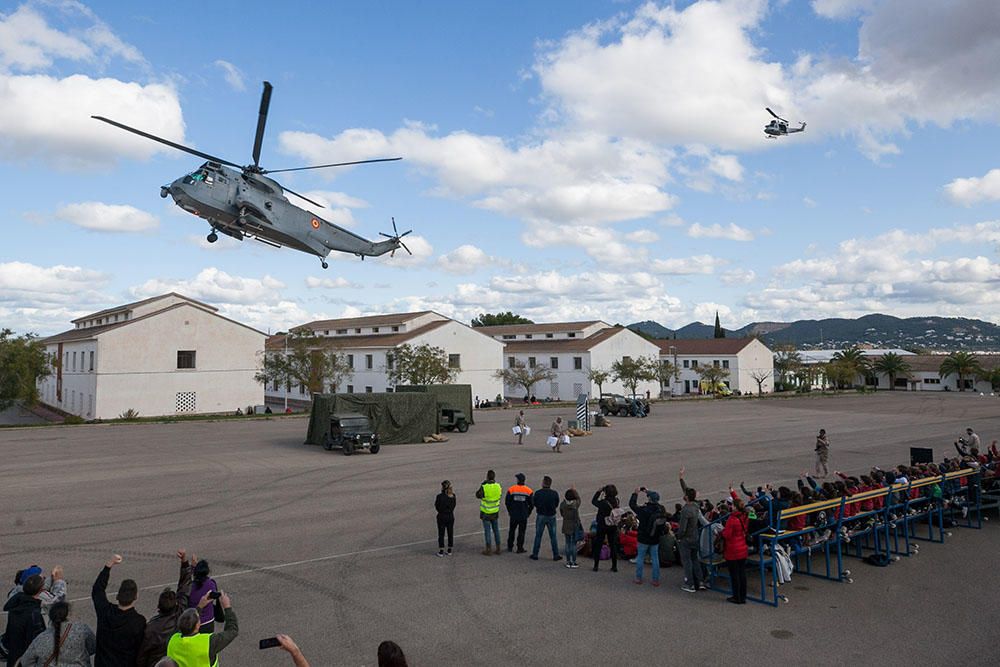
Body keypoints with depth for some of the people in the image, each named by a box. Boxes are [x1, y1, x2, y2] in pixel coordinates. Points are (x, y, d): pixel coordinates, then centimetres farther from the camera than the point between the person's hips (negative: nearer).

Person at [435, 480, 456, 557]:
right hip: (450, 516, 3)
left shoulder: (440, 496, -18)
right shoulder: (453, 496, -6)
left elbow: (436, 507, -7)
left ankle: (441, 551, 11)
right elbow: (453, 506, 3)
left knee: (441, 534, 7)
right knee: (450, 533, 13)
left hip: (442, 517, -3)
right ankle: (449, 550, 20)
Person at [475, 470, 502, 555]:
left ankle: (488, 550, 11)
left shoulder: (484, 487, -21)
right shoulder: (498, 486, -9)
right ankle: (498, 549, 19)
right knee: (496, 530, 14)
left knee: (487, 531, 5)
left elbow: (478, 495, -5)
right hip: (495, 512, 4)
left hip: (486, 513, -4)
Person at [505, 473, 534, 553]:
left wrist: (510, 511, 11)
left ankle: (510, 547, 23)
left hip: (513, 515, 1)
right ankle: (520, 548, 10)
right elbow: (532, 504, -2)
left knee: (511, 531, 16)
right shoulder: (529, 491, -6)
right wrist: (528, 513, 11)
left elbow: (507, 502, -3)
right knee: (521, 532, 8)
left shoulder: (511, 490, -8)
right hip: (524, 516, 0)